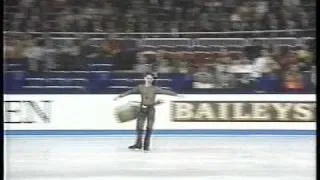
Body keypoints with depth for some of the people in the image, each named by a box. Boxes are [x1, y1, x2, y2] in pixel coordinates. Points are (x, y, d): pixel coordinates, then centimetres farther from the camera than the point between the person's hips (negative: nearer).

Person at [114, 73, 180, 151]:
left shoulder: (155, 88, 0)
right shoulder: (140, 87, 5)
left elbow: (165, 91, -5)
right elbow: (130, 91, 9)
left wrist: (176, 94, -10)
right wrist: (120, 96, 10)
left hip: (150, 109, -2)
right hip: (142, 109, 2)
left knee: (149, 127, -1)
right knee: (139, 126, -1)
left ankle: (146, 145, 6)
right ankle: (138, 144, 10)